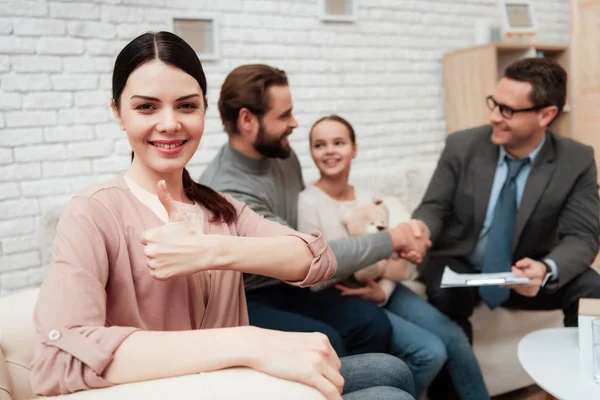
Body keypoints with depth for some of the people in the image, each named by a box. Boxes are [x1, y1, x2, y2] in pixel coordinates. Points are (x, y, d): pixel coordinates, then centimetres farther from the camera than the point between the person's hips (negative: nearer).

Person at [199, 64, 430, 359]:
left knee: (371, 321, -15)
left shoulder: (281, 153, -2)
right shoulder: (226, 193, -27)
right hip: (241, 303, -7)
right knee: (324, 343, -30)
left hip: (286, 287, 7)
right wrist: (392, 239, -16)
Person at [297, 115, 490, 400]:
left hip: (381, 290, 6)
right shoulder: (308, 203, -15)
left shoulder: (368, 198, 4)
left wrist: (382, 291, -15)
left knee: (454, 337, -8)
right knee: (430, 352, -19)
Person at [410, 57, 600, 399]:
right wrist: (422, 228, -31)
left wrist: (547, 269, -36)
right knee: (445, 297, -34)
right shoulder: (462, 145, -10)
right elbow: (435, 206, -5)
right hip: (460, 268, 0)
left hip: (528, 271, 1)